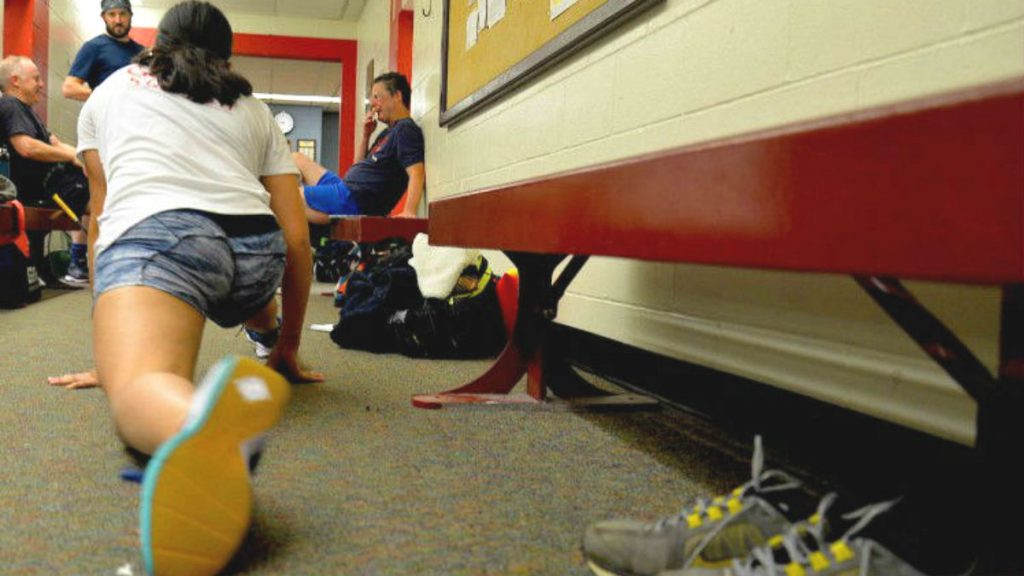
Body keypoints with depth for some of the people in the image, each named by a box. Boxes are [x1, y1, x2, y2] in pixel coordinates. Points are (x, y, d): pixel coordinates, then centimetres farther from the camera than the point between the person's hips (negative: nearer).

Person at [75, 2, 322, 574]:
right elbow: (295, 236, 22)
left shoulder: (109, 90, 31)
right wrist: (288, 349, 29)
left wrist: (108, 336, 39)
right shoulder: (254, 109, 29)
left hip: (155, 232, -3)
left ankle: (208, 427, -64)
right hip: (256, 249, 4)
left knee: (137, 392, -32)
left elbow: (100, 218, 32)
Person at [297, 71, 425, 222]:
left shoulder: (406, 129, -12)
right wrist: (366, 136, 9)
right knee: (296, 159, 22)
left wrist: (409, 212, -39)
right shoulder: (388, 133, 19)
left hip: (353, 201, -11)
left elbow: (416, 173, -26)